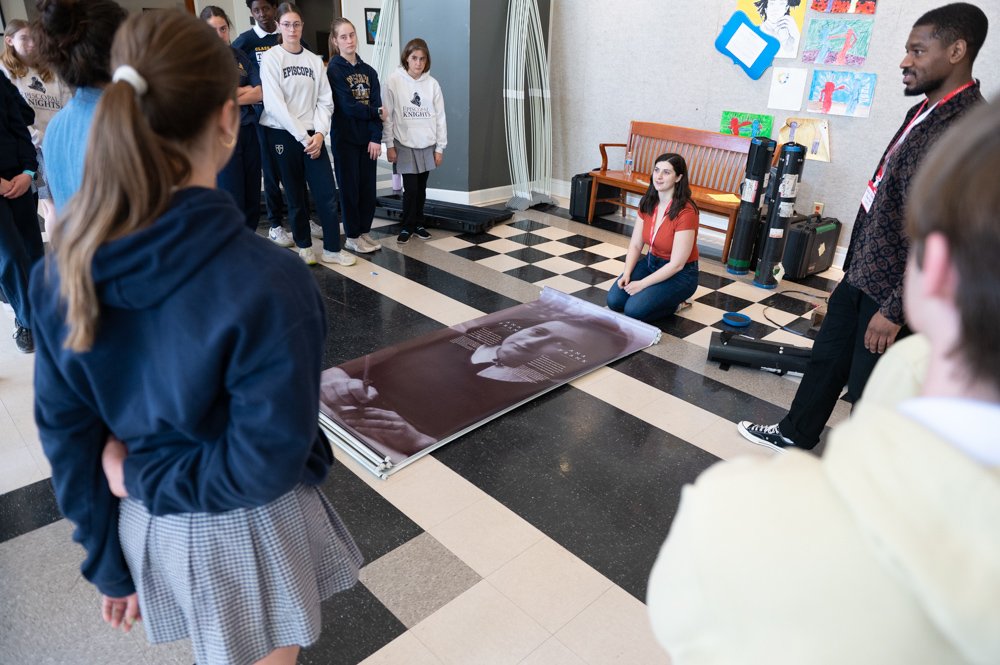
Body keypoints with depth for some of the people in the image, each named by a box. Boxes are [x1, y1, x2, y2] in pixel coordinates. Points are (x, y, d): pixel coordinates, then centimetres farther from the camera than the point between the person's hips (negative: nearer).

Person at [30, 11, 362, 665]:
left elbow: (67, 431, -4)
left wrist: (108, 559, 8)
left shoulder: (65, 268, -13)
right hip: (240, 537, -5)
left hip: (149, 530, 5)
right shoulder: (268, 284, -31)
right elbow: (266, 463, -26)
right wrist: (142, 477, -10)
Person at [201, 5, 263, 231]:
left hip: (248, 131, 5)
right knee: (233, 203, -2)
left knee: (253, 198, 8)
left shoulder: (239, 55, 10)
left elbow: (260, 93, 1)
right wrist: (246, 89, -4)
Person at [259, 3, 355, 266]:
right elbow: (274, 104, -11)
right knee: (295, 195, 6)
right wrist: (303, 137, -15)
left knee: (327, 193, -3)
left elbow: (324, 101, 5)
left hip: (312, 136, 3)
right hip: (283, 135, -3)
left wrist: (319, 133, -10)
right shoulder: (271, 58, -4)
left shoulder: (315, 60, 8)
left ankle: (332, 249, 7)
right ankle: (304, 246, 21)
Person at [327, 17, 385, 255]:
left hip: (367, 139, 5)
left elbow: (377, 106, 0)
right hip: (345, 139, -5)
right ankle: (352, 236, 12)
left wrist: (376, 138, -10)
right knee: (350, 187, 2)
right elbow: (348, 107, -14)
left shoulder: (368, 71, 9)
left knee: (368, 186, 8)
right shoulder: (334, 70, -6)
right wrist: (377, 113, -4)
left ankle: (364, 231, 21)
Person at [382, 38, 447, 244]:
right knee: (411, 188, -5)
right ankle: (407, 226, 12)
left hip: (427, 145, 3)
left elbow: (440, 116, 4)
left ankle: (418, 224, 24)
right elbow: (387, 116, -4)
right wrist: (389, 145, -7)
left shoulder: (432, 83, 2)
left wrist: (440, 147, 2)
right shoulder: (394, 81, -5)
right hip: (405, 145, -2)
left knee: (421, 188, 9)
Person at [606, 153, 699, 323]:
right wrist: (627, 274, -14)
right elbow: (635, 245, 1)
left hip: (679, 274, -6)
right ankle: (655, 294, 13)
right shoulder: (647, 202, -4)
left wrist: (642, 284, -22)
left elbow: (676, 264, -23)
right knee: (614, 301, -13)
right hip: (651, 262, 6)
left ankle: (673, 302, 5)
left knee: (634, 310, -24)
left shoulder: (686, 212, -25)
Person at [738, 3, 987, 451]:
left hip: (893, 290, -9)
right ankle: (795, 435, 39)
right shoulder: (926, 110, 9)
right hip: (861, 274, 9)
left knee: (869, 390, 6)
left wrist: (896, 309, -21)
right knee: (827, 358, 20)